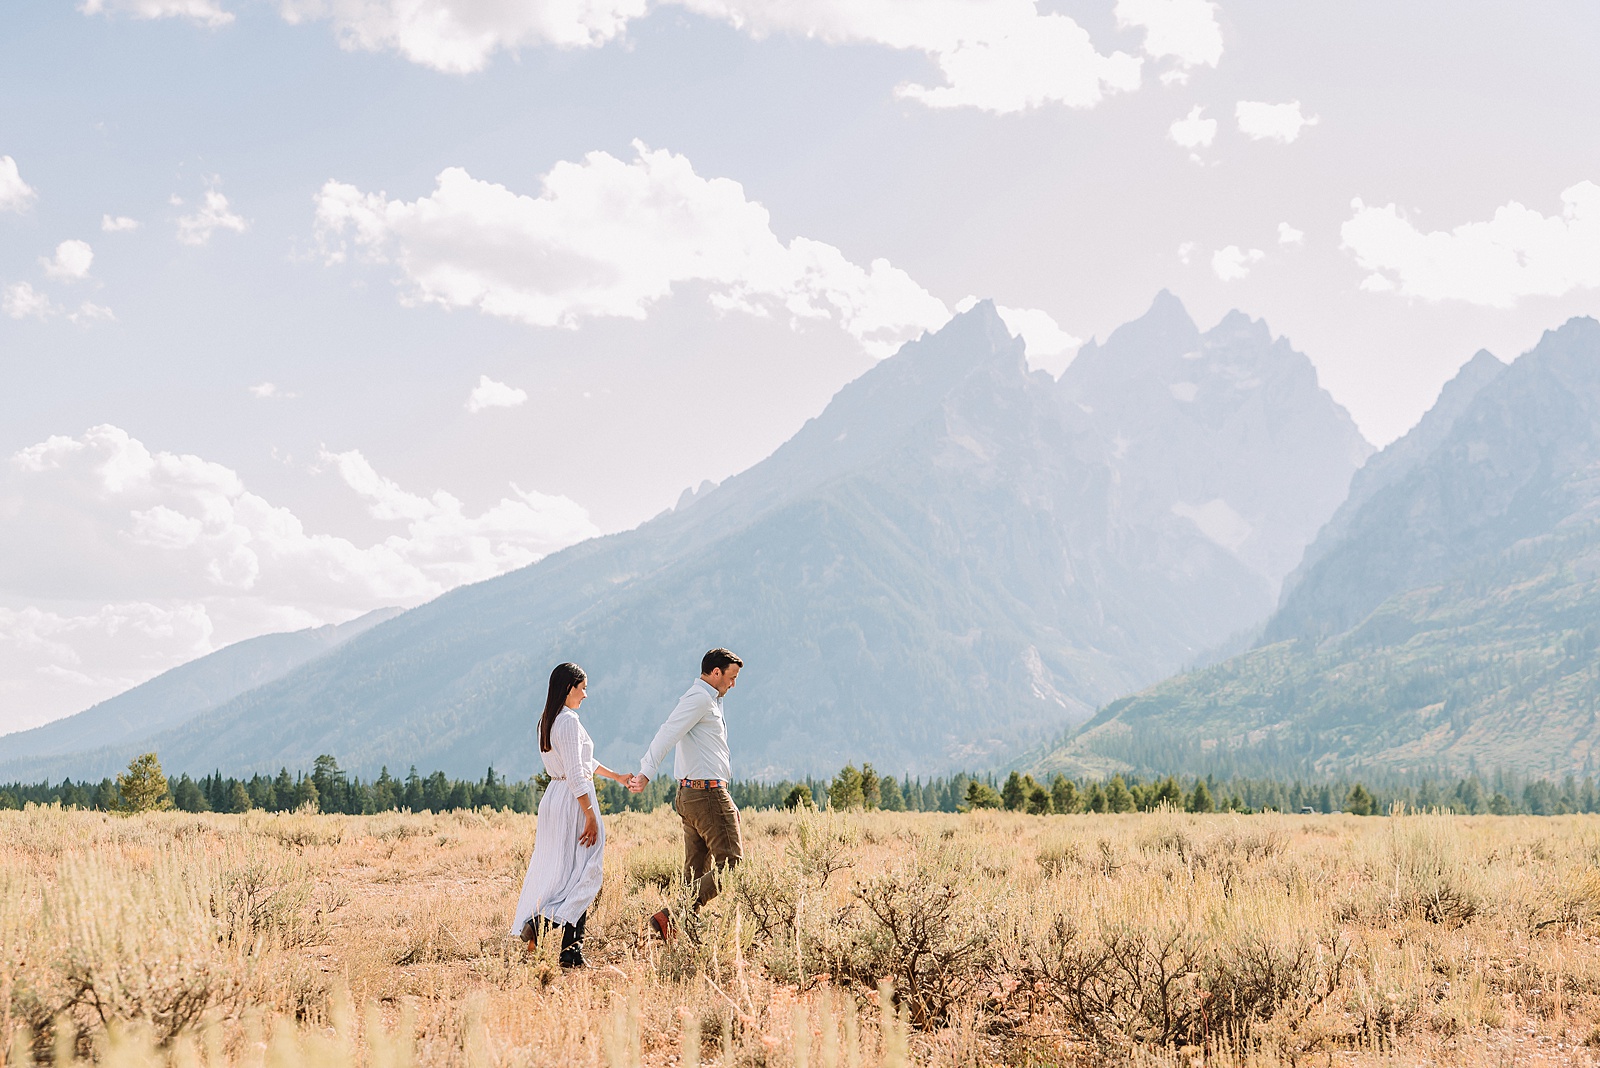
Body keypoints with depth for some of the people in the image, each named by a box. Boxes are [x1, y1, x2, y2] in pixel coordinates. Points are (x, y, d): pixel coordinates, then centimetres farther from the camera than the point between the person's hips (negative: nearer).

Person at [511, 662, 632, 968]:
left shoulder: (547, 721, 13)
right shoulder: (569, 721, -16)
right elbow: (576, 774, -21)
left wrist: (616, 776, 34)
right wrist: (590, 816, -20)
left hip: (553, 798, 9)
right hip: (573, 801, -9)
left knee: (555, 872, 10)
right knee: (584, 874, -4)